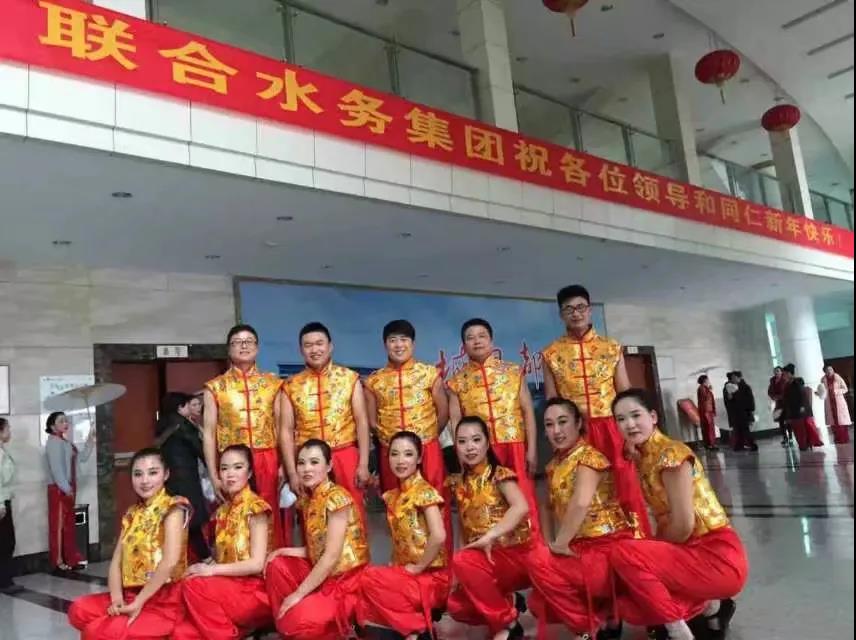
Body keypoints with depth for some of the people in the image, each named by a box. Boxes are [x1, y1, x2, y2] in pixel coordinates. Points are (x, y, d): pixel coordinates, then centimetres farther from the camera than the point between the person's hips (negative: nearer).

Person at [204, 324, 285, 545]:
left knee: (270, 521, 4)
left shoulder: (273, 384, 9)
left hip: (268, 463, 1)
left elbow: (281, 427, 8)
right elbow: (209, 433, 2)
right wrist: (213, 476, -4)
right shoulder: (215, 387, 5)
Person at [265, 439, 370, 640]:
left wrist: (298, 593, -17)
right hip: (322, 575, 8)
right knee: (276, 565, 2)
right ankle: (285, 621, 12)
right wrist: (282, 551, -4)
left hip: (347, 581, -8)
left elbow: (331, 557, -22)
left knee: (297, 622, -23)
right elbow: (316, 549, 9)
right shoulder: (307, 499, 7)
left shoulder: (337, 497, -19)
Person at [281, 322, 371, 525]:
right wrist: (292, 472, -2)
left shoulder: (350, 378, 1)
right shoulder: (291, 386, 4)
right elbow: (287, 431, 3)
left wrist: (363, 464, -5)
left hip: (346, 458, -1)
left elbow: (362, 422, 0)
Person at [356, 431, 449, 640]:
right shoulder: (394, 495, 9)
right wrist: (396, 567, 0)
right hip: (406, 572, 7)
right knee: (364, 613, -3)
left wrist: (418, 567, -16)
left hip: (431, 576, -7)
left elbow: (438, 536, -25)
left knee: (370, 579, -19)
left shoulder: (424, 491, -14)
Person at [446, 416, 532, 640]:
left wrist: (490, 536, -32)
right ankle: (508, 602, 12)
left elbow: (521, 507, -27)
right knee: (456, 606, -12)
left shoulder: (499, 474, -11)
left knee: (462, 561, -28)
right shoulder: (459, 482, 7)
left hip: (516, 555, -5)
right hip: (487, 557, 6)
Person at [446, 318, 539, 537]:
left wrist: (532, 450, -3)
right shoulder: (457, 381, 7)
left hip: (515, 448, 0)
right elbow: (455, 420, 3)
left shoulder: (513, 371, 7)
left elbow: (528, 412, 4)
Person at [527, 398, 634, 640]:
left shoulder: (589, 456, -14)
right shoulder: (554, 465, 12)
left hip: (608, 547, -8)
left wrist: (560, 543, -22)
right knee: (539, 603, 2)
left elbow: (581, 502, -30)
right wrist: (550, 544, 5)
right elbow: (549, 507, 20)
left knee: (538, 561, -23)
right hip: (581, 549, 8)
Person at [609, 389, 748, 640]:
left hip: (719, 557, -8)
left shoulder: (671, 454, -17)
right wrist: (652, 552, -2)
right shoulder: (642, 458, 8)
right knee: (628, 604, -3)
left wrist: (652, 551, -5)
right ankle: (707, 606, 11)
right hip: (691, 552, 8)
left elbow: (683, 525, -19)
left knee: (622, 553, -24)